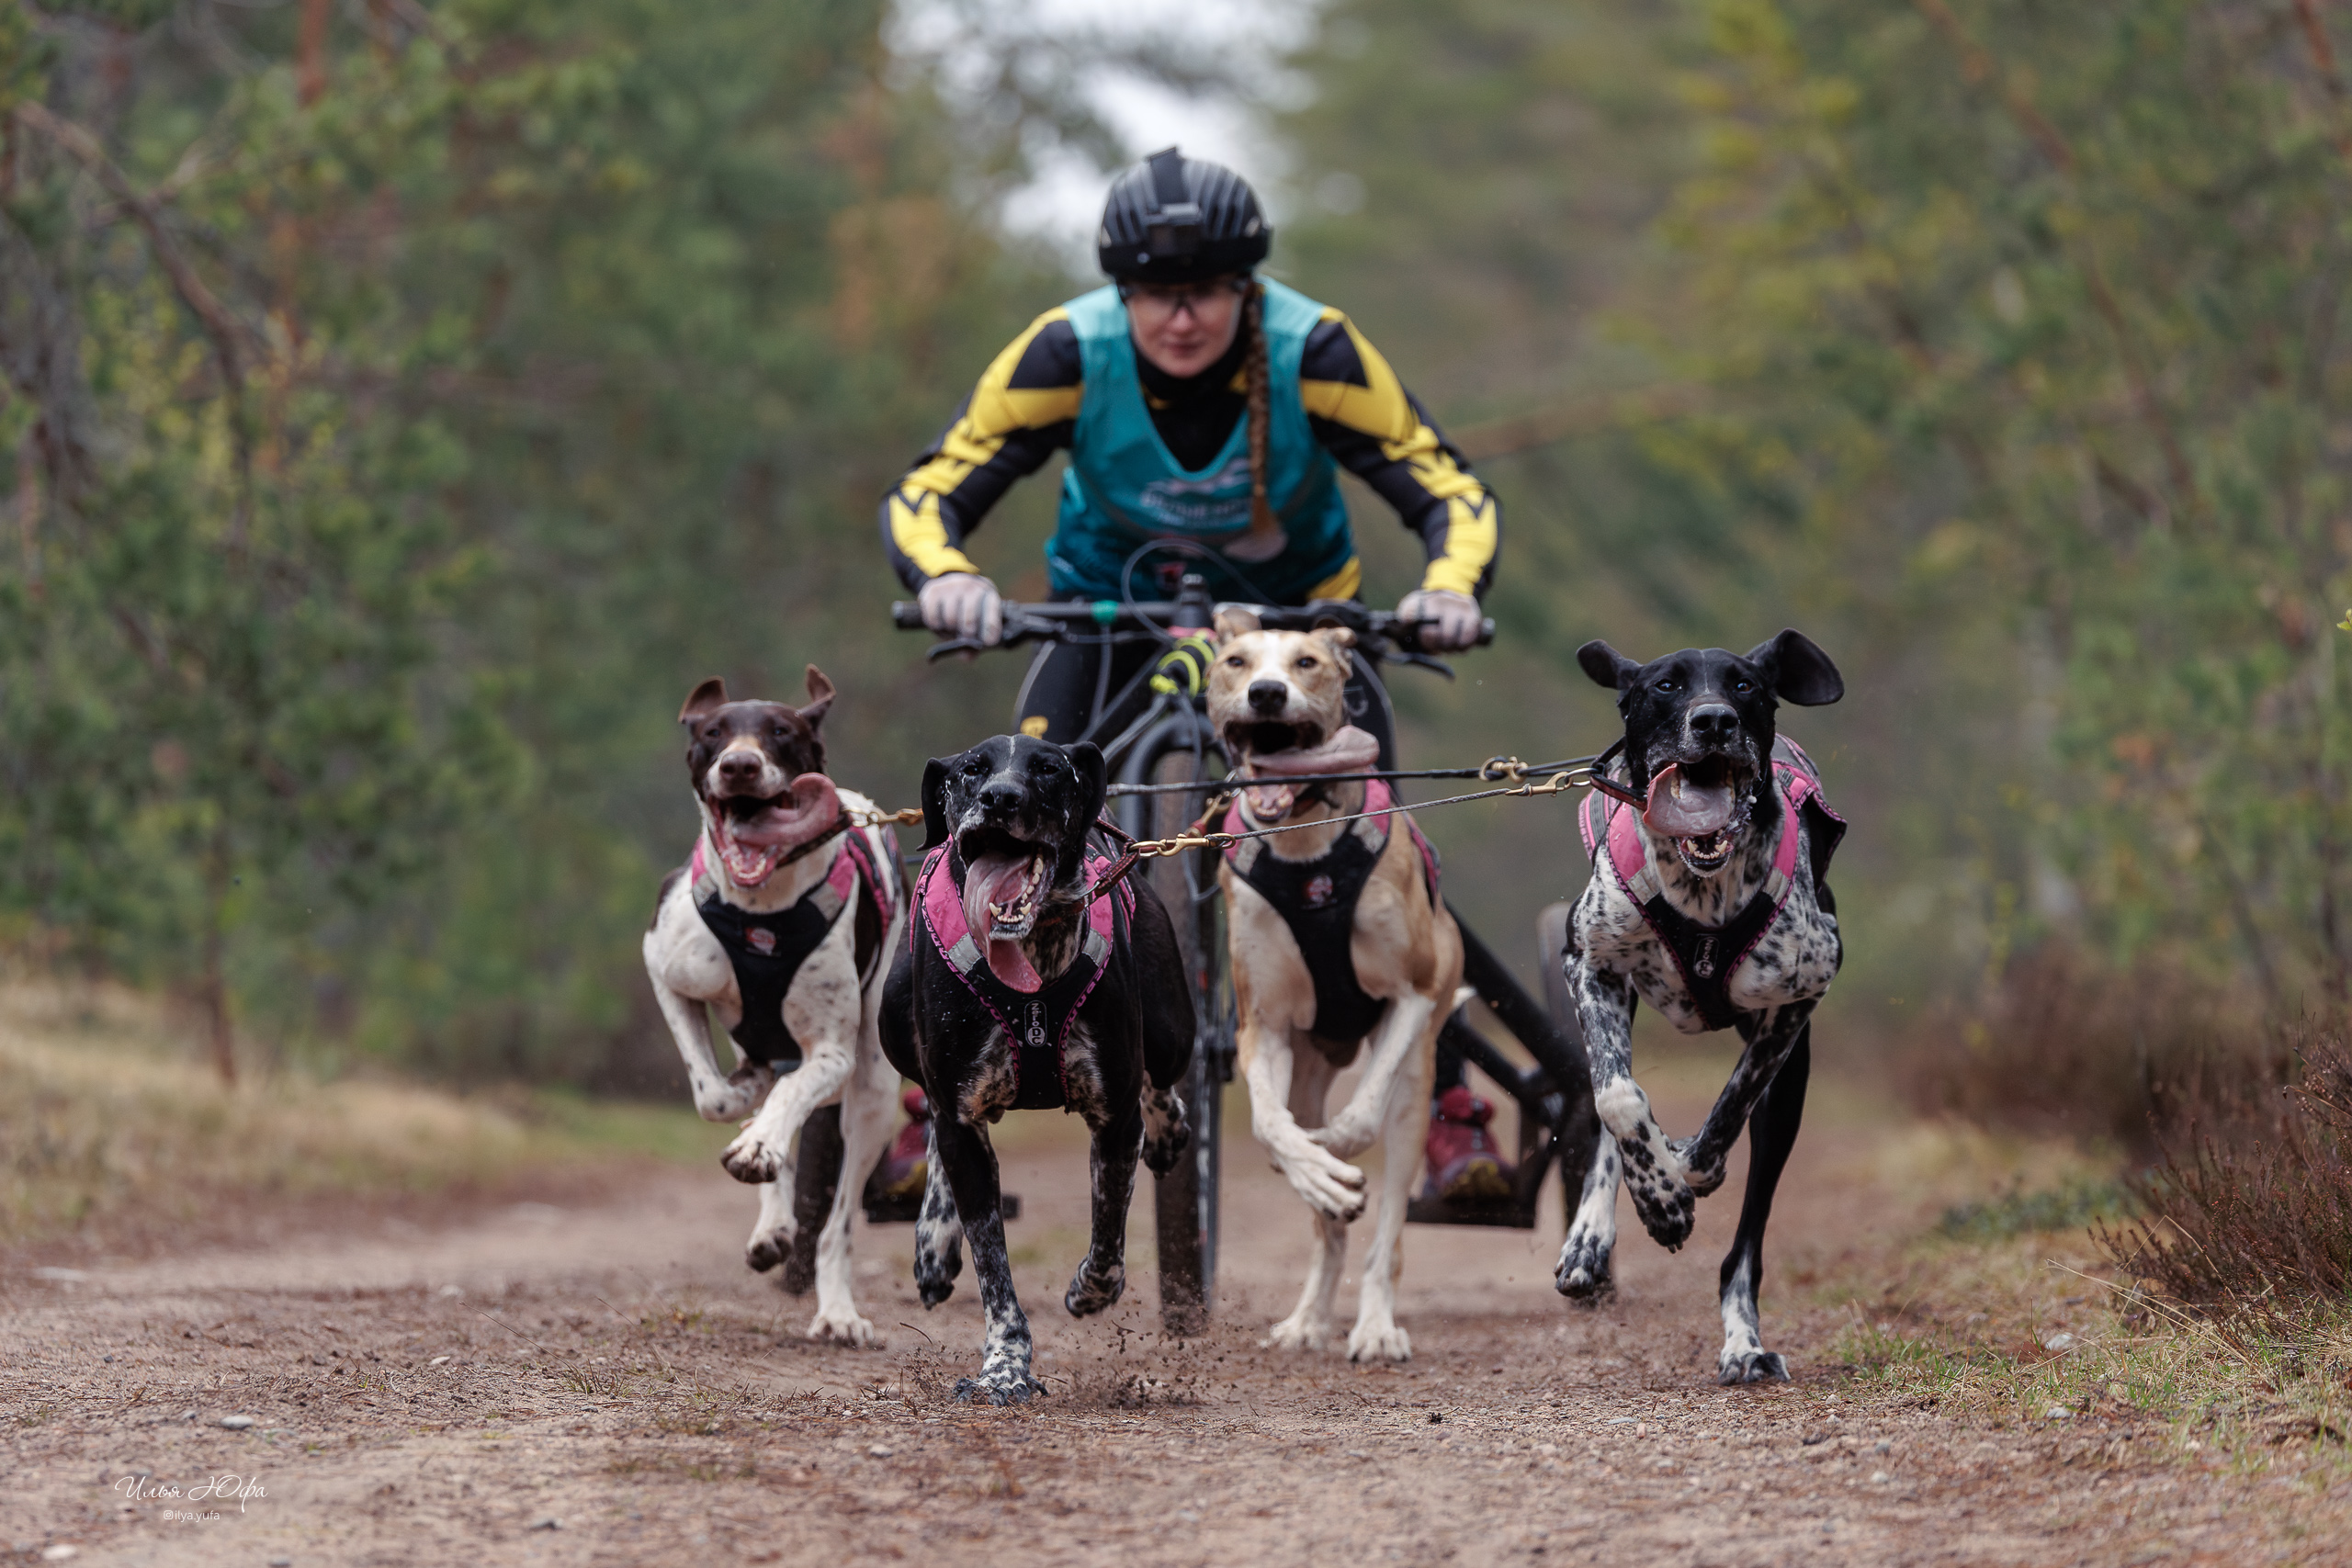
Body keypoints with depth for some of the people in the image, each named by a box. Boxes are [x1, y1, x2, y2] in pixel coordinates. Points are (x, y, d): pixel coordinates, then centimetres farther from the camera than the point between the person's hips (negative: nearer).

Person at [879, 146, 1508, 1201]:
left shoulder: (1315, 352, -28)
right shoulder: (1069, 353, -26)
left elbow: (1451, 495, -27)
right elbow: (927, 493, -26)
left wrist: (1451, 589, -49)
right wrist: (943, 577, -48)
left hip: (1294, 609, 0)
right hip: (1113, 606, 0)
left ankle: (1446, 1105, -8)